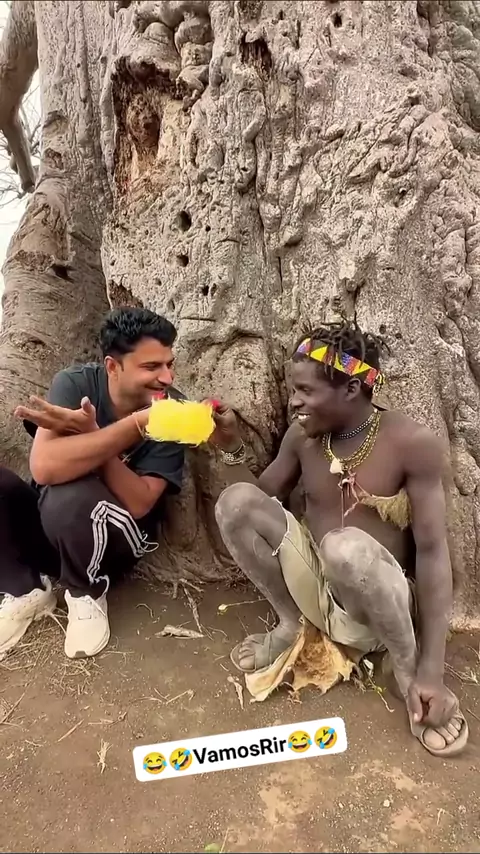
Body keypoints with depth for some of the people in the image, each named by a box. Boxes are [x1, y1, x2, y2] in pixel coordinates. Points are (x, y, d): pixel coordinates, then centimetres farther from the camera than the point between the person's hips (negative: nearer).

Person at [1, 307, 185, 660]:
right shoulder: (75, 383, -16)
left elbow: (138, 503, -25)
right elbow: (44, 468, -32)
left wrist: (90, 435, -35)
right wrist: (135, 425, -37)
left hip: (111, 538, -2)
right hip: (48, 523, 3)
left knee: (70, 500, -35)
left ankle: (88, 595, -3)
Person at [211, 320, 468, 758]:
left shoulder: (413, 443, -17)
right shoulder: (303, 435, -3)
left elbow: (432, 550, -18)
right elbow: (258, 503, 6)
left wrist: (431, 669, -21)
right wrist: (232, 448, -11)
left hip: (379, 598, -4)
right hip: (314, 584, 4)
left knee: (347, 546, -39)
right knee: (236, 500, -17)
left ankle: (407, 666, -9)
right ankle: (291, 625, 2)